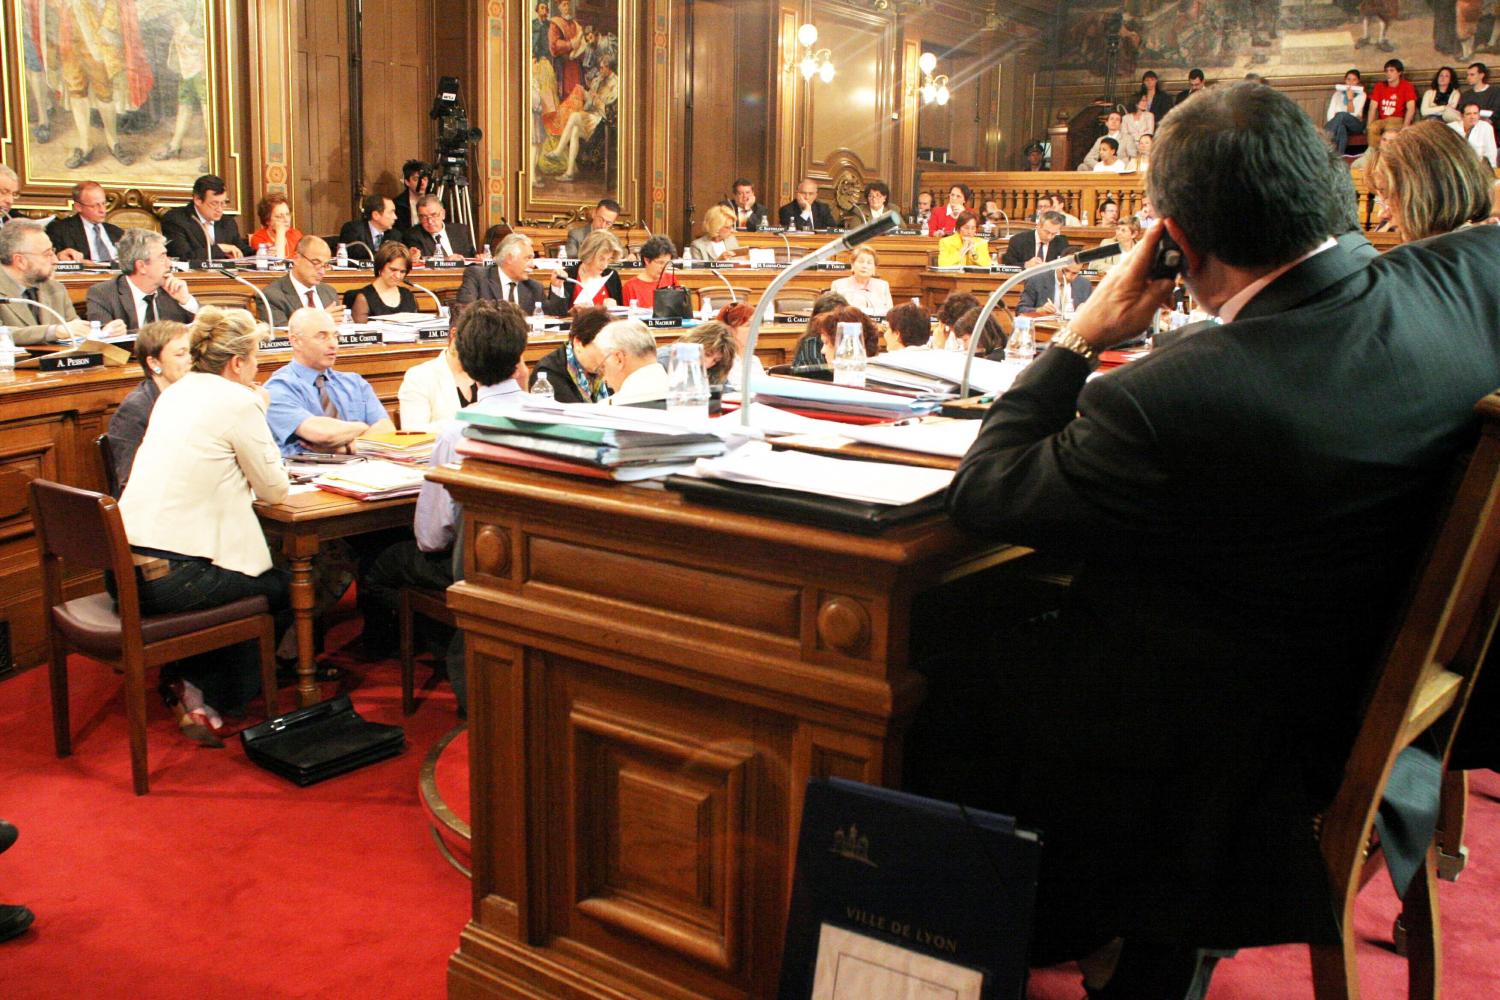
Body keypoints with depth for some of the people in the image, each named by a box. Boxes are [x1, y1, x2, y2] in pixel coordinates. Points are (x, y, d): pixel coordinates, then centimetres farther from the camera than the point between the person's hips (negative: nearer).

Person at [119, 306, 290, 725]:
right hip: (171, 578, -8)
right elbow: (274, 490, -5)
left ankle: (188, 677, 27)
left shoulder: (175, 392, 13)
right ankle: (209, 692, 22)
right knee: (279, 584, 14)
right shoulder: (238, 402, -12)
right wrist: (259, 413, 4)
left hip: (125, 566, 9)